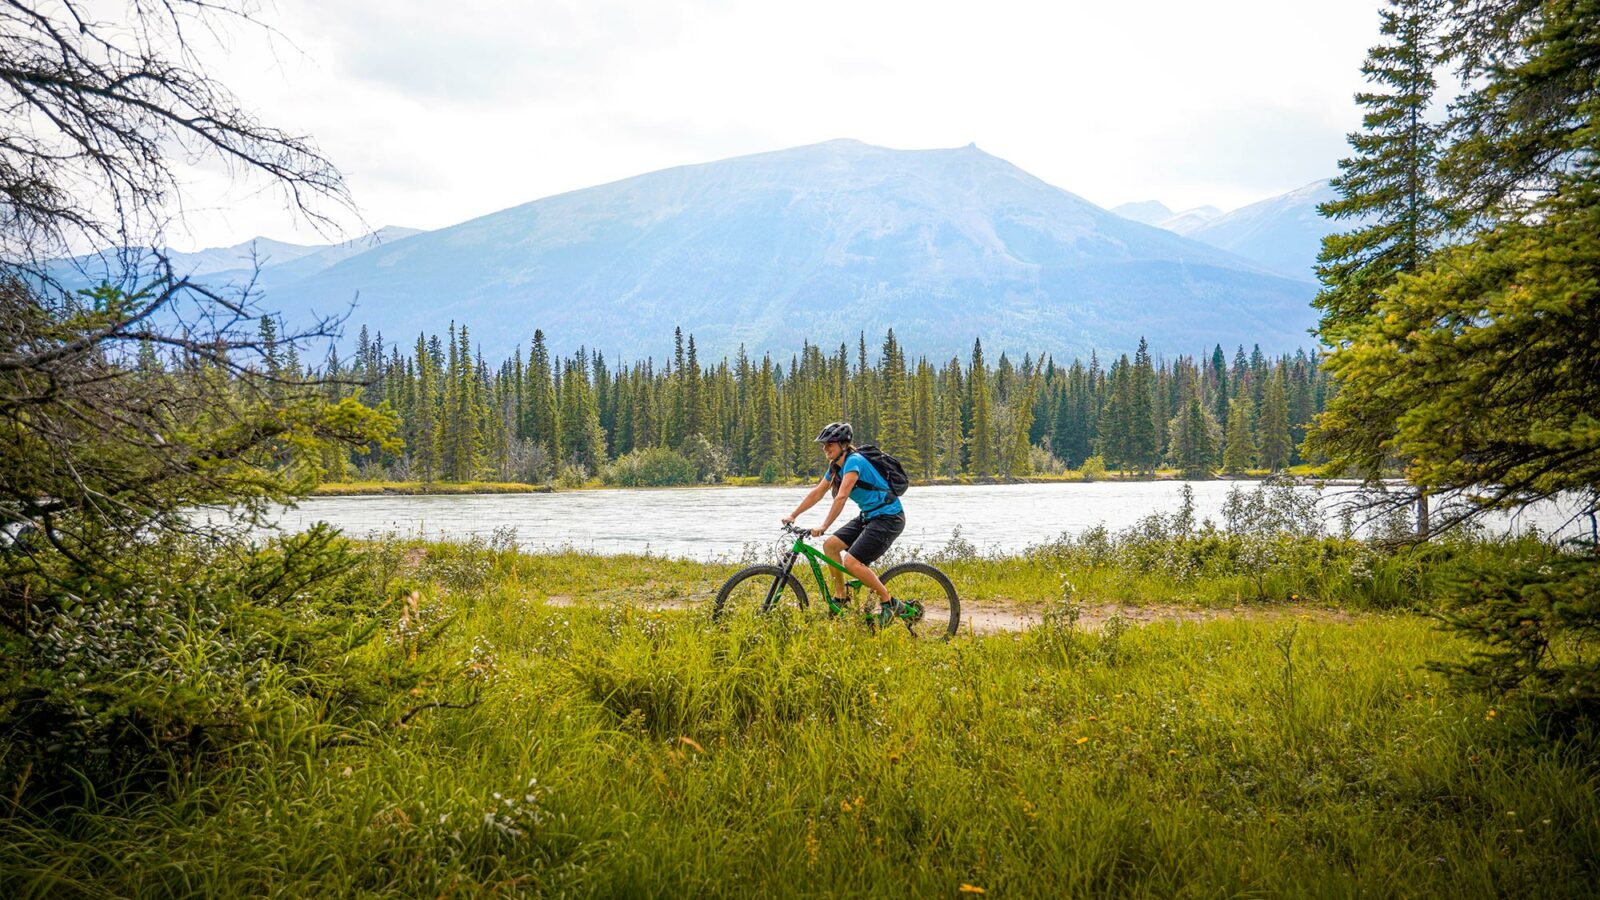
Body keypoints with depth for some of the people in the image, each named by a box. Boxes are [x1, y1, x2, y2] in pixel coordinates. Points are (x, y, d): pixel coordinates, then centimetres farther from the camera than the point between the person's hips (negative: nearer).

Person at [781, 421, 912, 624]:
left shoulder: (853, 461, -20)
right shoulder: (835, 467, 8)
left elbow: (841, 497, -29)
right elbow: (816, 493, 13)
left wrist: (823, 527, -33)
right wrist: (792, 516, 8)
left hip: (888, 518, -9)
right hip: (869, 516, 9)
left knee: (851, 562, -19)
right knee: (830, 545, 3)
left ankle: (889, 603, -6)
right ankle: (840, 598, 14)